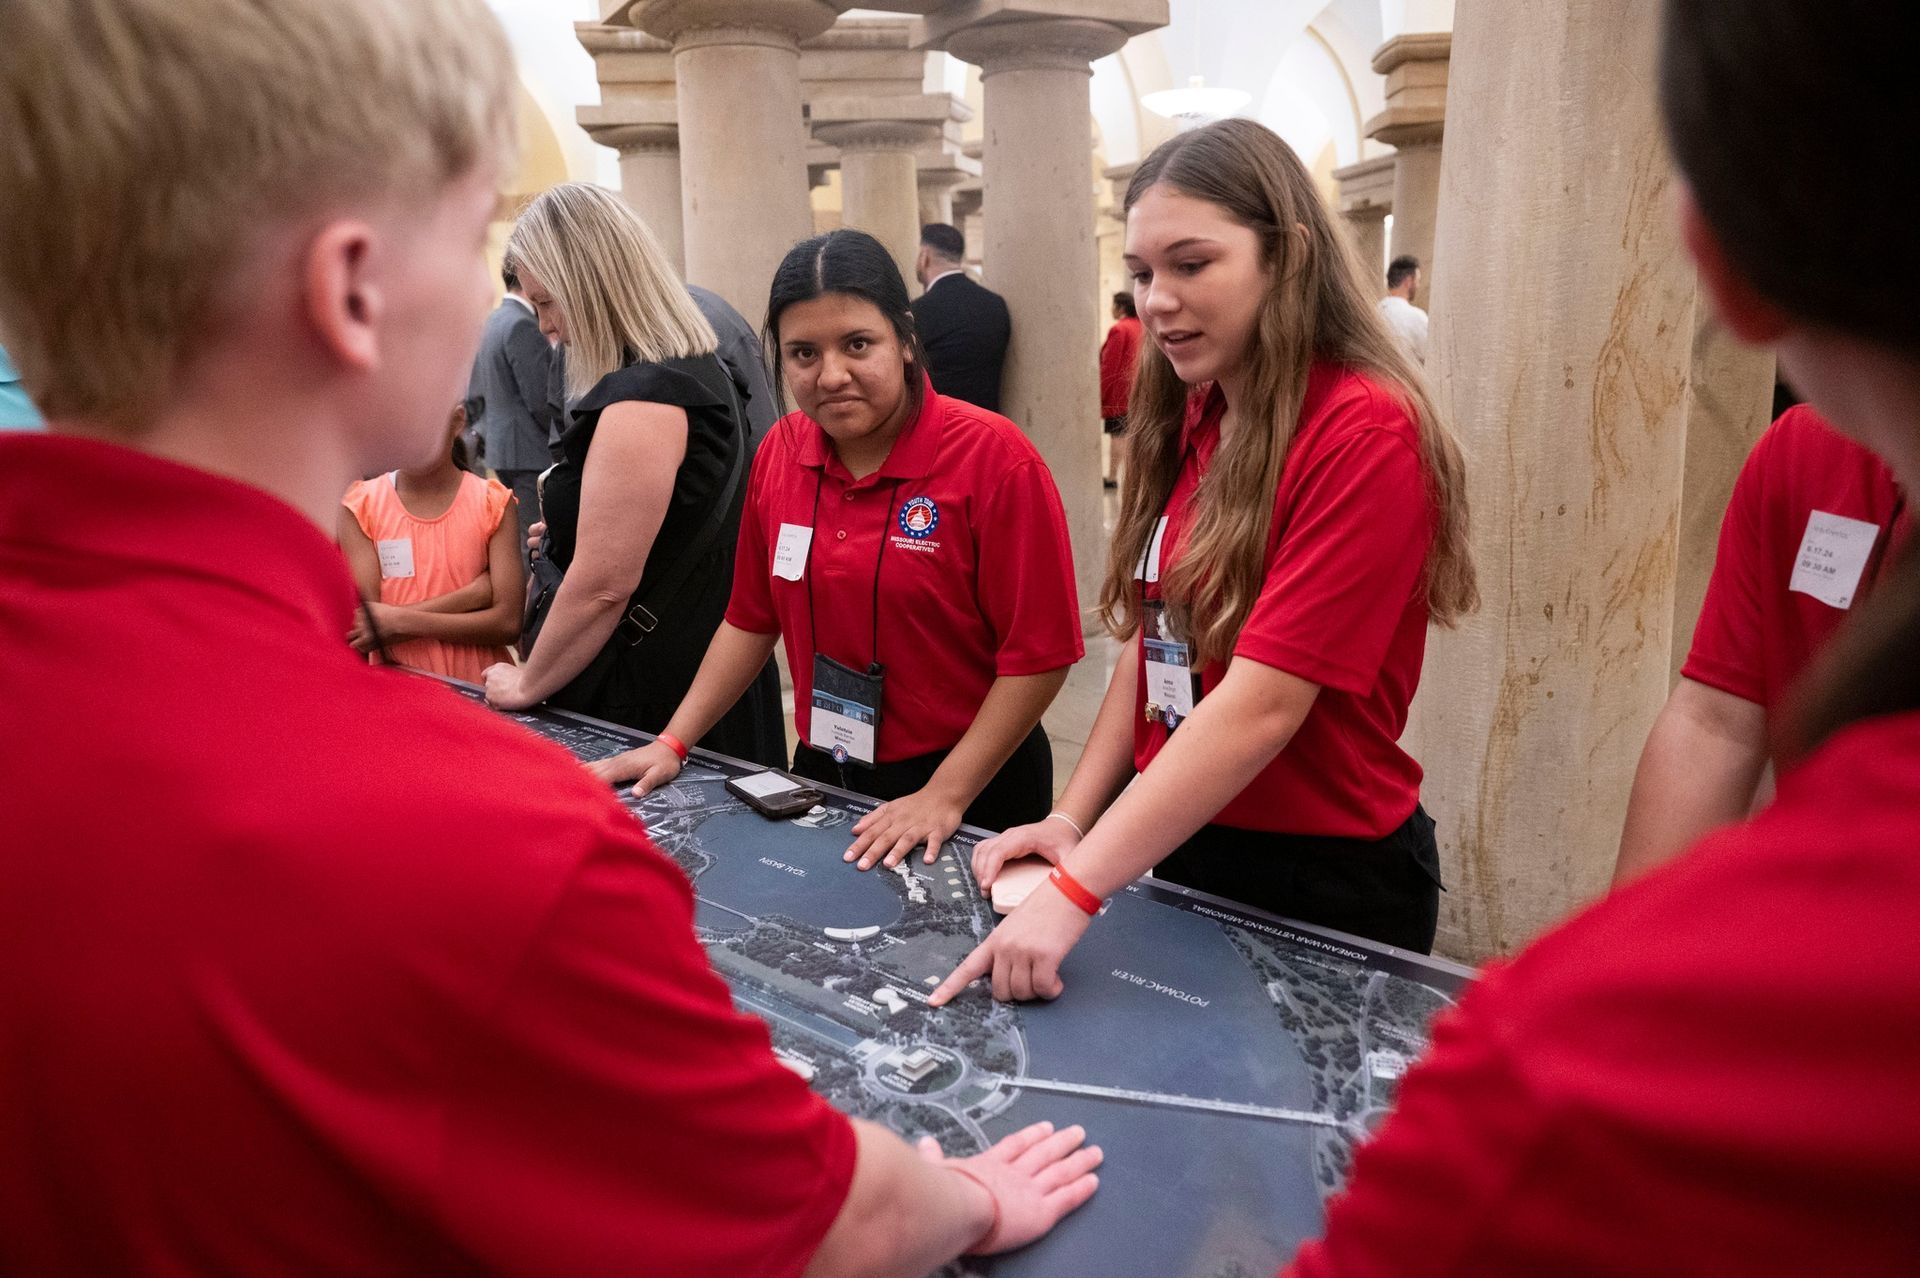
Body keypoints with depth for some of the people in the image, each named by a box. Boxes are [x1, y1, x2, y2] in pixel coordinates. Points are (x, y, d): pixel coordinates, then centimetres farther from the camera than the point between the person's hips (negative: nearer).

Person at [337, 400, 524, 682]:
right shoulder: (359, 508, 3)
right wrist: (469, 595, -12)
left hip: (480, 688, 0)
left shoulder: (494, 503, 2)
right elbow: (362, 628, -6)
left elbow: (509, 622, -6)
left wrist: (403, 622, -14)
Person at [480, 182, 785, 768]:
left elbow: (602, 585, -22)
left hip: (652, 705, -10)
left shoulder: (641, 401, -21)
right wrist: (568, 533, 23)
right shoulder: (700, 371, 11)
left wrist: (527, 685, -9)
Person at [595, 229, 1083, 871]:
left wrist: (944, 796, -19)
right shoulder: (780, 453, -1)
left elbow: (1040, 654, -17)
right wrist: (672, 744, 4)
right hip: (821, 776, 5)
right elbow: (753, 619, 9)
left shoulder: (994, 457, -18)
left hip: (970, 789, -4)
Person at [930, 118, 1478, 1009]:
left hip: (1327, 884, -7)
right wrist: (1073, 816, -3)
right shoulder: (1191, 420, 3)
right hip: (1182, 846, 7)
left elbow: (1262, 702, -27)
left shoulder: (1366, 436, -20)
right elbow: (1152, 639, 6)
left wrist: (1076, 893, -29)